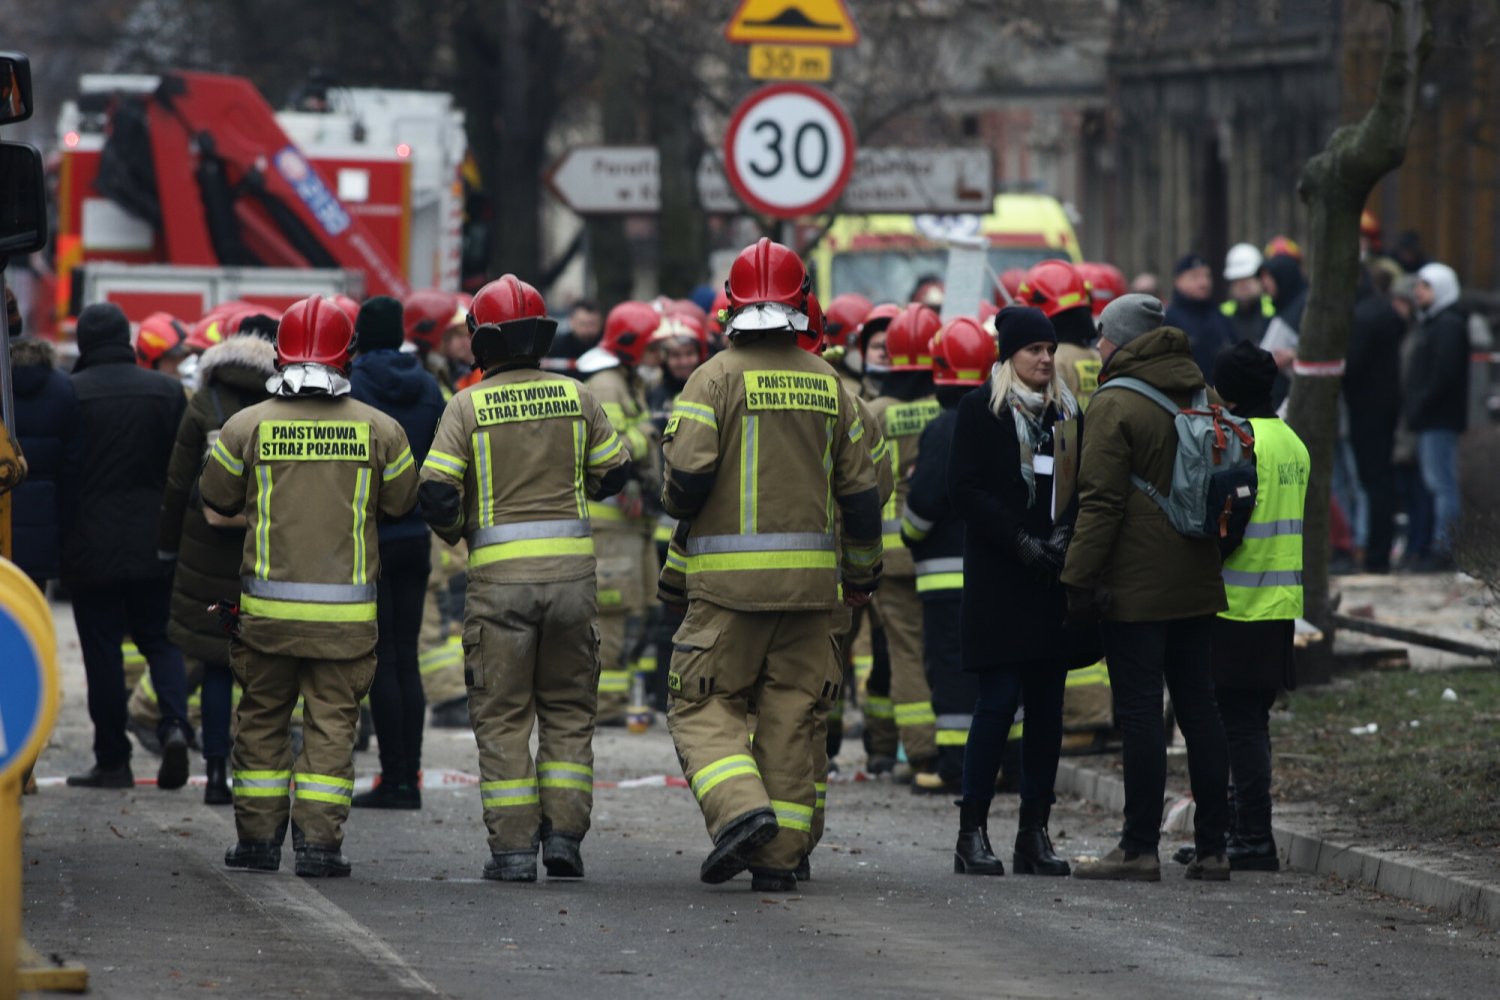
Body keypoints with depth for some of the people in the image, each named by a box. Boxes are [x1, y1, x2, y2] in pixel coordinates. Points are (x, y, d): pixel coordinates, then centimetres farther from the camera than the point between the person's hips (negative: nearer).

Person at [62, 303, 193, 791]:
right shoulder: (167, 390, 1)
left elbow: (60, 471, -5)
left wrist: (60, 540, 5)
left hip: (91, 547, -2)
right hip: (154, 544, 3)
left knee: (102, 650, 3)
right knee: (160, 638, 12)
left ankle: (112, 759, 5)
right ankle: (174, 724, -12)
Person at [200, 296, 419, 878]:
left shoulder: (248, 426, -4)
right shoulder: (378, 429, -3)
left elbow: (216, 496, 8)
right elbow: (401, 501, 9)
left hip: (267, 606, 0)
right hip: (348, 609, 0)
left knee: (261, 717, 13)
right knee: (332, 722, 4)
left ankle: (258, 837, 15)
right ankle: (319, 841, -2)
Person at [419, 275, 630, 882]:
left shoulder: (468, 406, -4)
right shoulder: (576, 398, 3)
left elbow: (437, 492, -9)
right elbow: (614, 472, 11)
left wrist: (455, 530, 12)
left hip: (499, 575, -2)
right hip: (572, 567, 2)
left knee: (502, 717, 4)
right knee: (568, 710, 13)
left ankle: (513, 846, -1)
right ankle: (563, 832, 5)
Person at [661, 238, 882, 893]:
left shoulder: (717, 377, -7)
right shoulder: (827, 383, 8)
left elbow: (687, 475, -15)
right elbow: (859, 489, 12)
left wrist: (677, 504, 8)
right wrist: (863, 571, 23)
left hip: (730, 577, -4)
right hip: (810, 575, 4)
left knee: (702, 707, 3)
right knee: (789, 714, 9)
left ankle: (742, 808, -20)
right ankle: (781, 856, 8)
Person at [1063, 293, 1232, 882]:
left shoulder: (1116, 404, -10)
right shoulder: (1201, 396, 14)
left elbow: (1101, 500, -15)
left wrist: (1079, 578, -13)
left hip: (1136, 589, -7)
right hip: (1197, 584, 7)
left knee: (1139, 711, -5)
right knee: (1198, 707, 9)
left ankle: (1140, 848, -6)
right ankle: (1212, 847, 10)